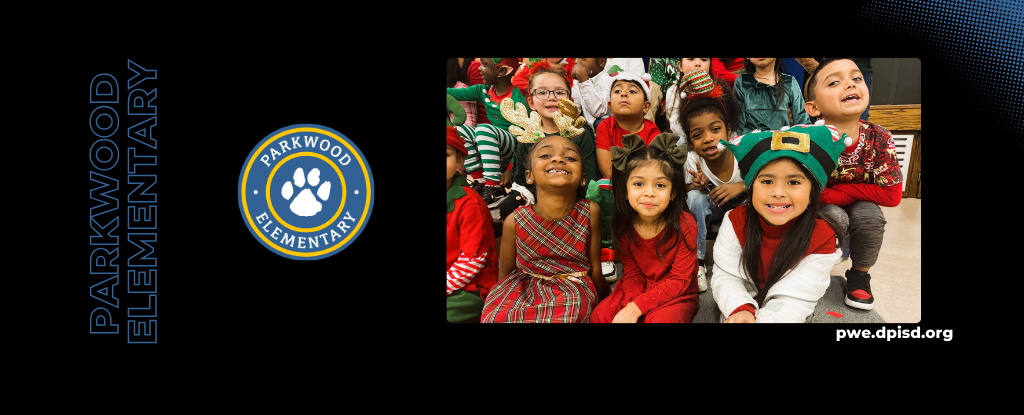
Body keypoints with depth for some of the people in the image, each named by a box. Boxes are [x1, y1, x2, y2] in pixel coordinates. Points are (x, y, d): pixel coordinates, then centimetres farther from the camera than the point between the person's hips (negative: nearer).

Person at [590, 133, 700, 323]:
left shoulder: (685, 225, -21)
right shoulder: (624, 225, -8)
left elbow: (679, 281, -19)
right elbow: (632, 273, -1)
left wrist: (636, 308, -26)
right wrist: (631, 304, -23)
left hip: (677, 295, -4)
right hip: (638, 292, 4)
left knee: (659, 319, -33)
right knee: (599, 315, -14)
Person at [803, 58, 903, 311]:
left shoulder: (879, 139, -22)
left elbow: (892, 194, -23)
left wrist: (835, 190, -24)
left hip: (860, 208, 2)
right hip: (820, 213, -2)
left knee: (869, 213, -29)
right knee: (834, 216, -32)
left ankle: (859, 275, -2)